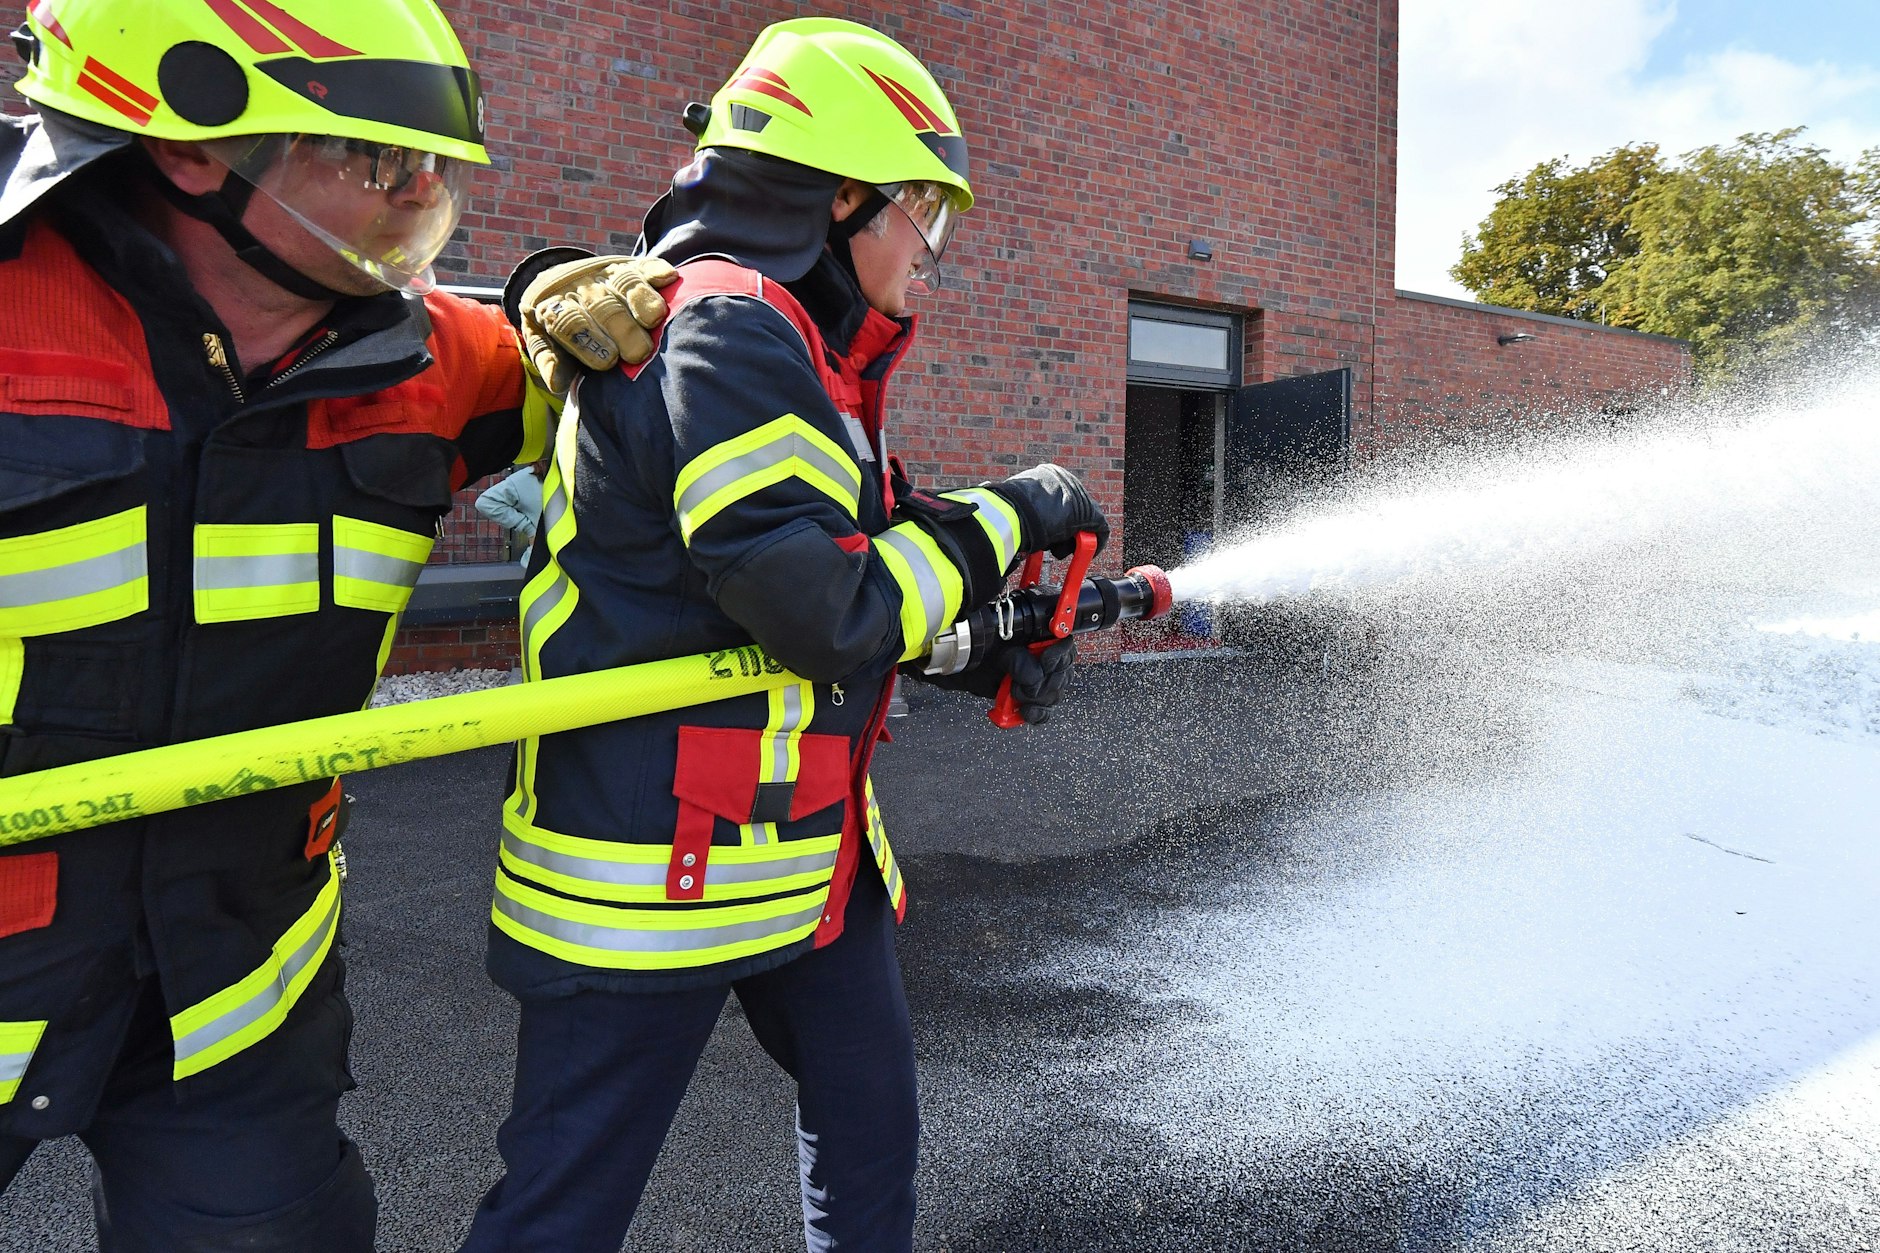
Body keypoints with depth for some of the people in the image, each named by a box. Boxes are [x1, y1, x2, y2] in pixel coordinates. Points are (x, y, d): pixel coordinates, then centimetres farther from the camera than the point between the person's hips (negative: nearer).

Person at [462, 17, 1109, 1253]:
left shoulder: (805, 350, 13)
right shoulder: (721, 335, -20)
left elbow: (868, 551, 18)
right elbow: (827, 608, -25)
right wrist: (1007, 515, -13)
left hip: (810, 849, 10)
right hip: (654, 867, -10)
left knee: (872, 1132, 22)